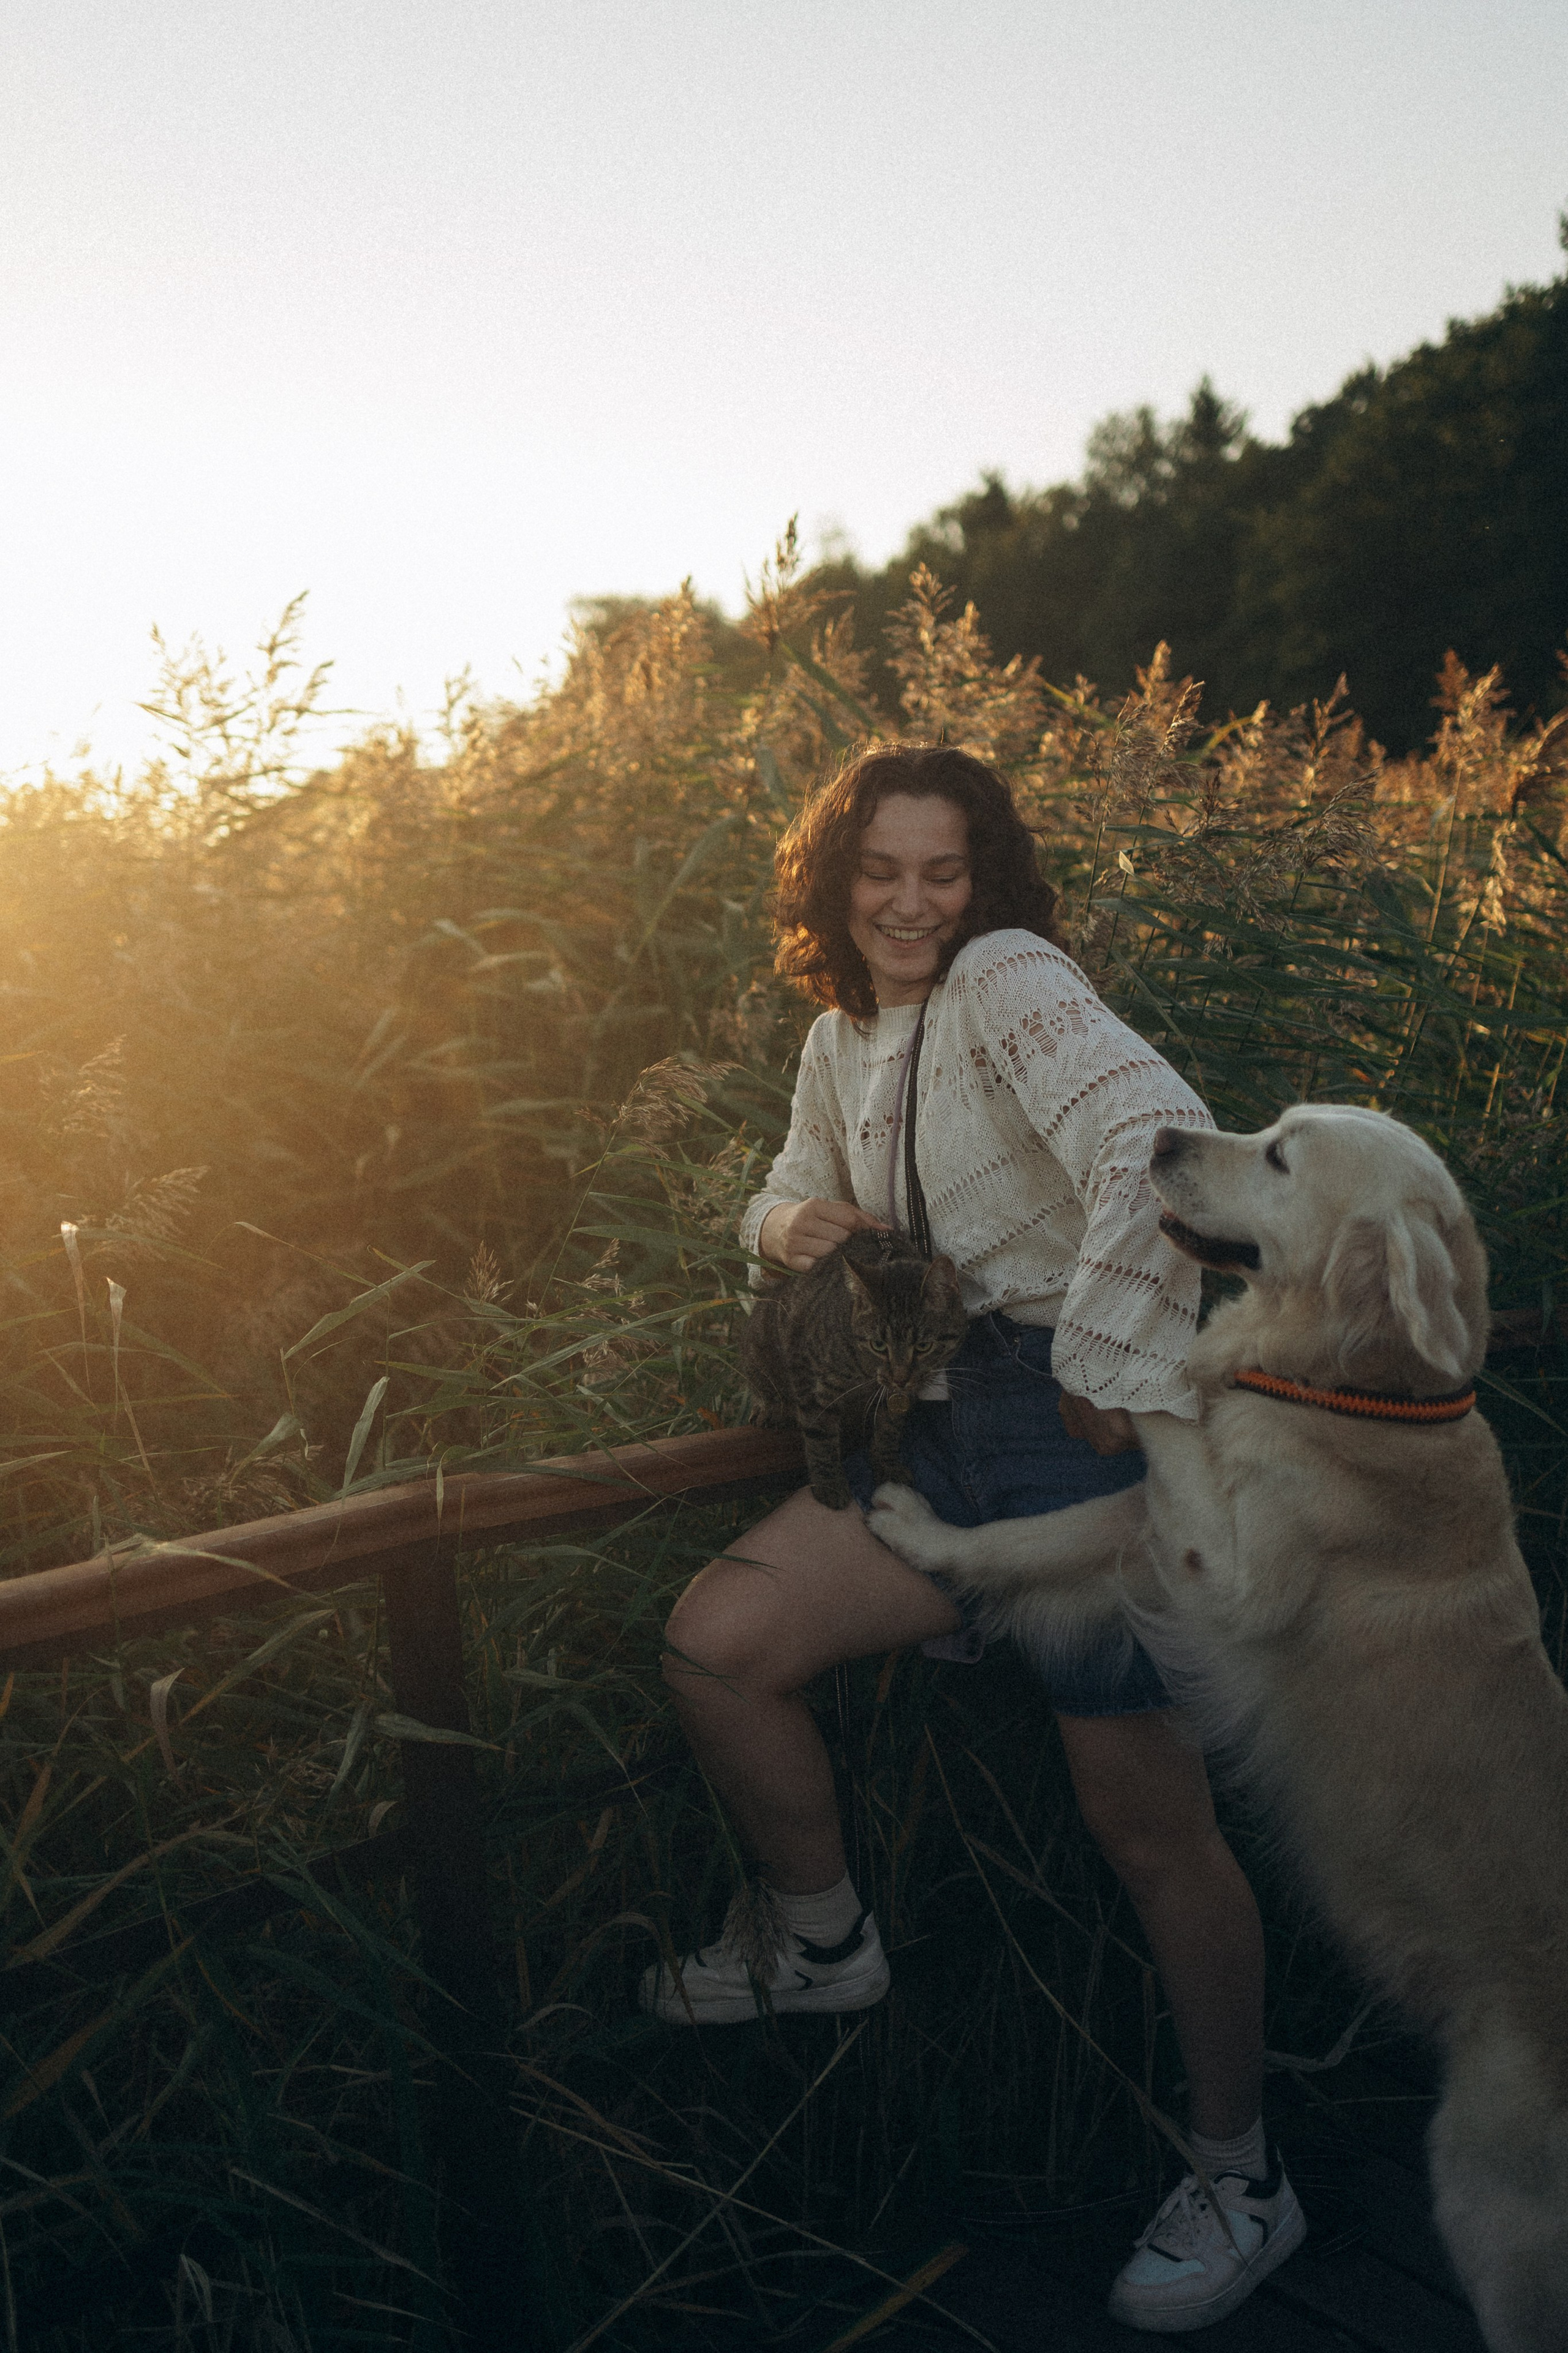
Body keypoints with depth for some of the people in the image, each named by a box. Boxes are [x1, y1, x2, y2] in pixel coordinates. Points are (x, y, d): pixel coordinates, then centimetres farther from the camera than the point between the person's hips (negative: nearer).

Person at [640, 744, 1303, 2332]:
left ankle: (1240, 2180, 22)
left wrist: (1106, 1365, -21)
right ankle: (819, 1936, 23)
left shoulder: (1007, 977, -9)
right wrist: (792, 1220, 1)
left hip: (1092, 1420, -7)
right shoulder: (841, 1039, 15)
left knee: (1145, 1815, -1)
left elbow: (1156, 1133, -24)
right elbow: (794, 1197, 27)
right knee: (716, 1643, -2)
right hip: (951, 1433, 7)